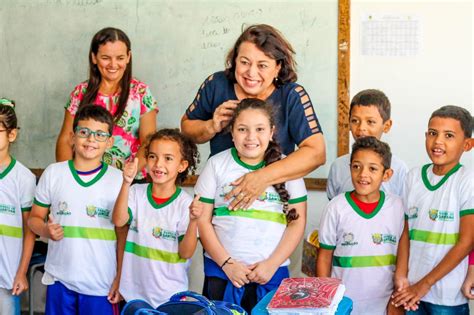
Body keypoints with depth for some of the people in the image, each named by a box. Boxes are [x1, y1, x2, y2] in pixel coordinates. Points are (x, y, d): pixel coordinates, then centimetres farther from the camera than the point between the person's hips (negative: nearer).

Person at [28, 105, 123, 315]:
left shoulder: (118, 179, -1)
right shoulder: (53, 173, 3)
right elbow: (34, 218, 10)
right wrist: (46, 230, -11)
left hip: (102, 284, -1)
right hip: (59, 280, 2)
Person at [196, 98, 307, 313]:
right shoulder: (217, 164, 2)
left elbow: (298, 221, 1)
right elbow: (203, 221, 1)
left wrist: (272, 264, -7)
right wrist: (226, 263, -7)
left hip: (272, 272, 0)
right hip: (221, 270, 0)